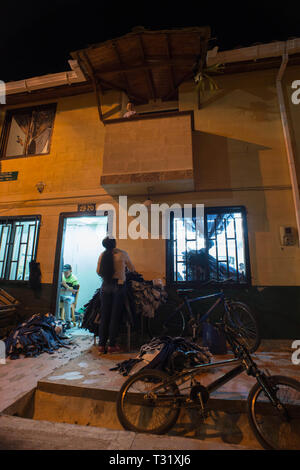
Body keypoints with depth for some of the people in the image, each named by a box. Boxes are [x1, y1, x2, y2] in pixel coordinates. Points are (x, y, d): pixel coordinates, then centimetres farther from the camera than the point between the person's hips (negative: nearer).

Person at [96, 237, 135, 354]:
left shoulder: (102, 255, 1)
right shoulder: (122, 254, -7)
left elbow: (98, 271, 6)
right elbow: (132, 268, 5)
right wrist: (124, 268, 27)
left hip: (105, 286, 3)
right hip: (118, 286, -3)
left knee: (104, 315, 11)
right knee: (115, 316, 6)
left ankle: (101, 345, 17)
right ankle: (112, 345, 13)